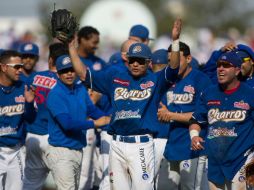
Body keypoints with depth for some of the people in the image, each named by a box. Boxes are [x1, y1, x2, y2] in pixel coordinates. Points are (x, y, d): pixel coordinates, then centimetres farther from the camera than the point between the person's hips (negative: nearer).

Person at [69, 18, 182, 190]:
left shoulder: (155, 81, 3)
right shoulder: (115, 77, 13)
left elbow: (173, 69, -15)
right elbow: (83, 73, 14)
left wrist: (175, 41, -27)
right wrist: (71, 47, 9)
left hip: (142, 145, -4)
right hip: (117, 145, 4)